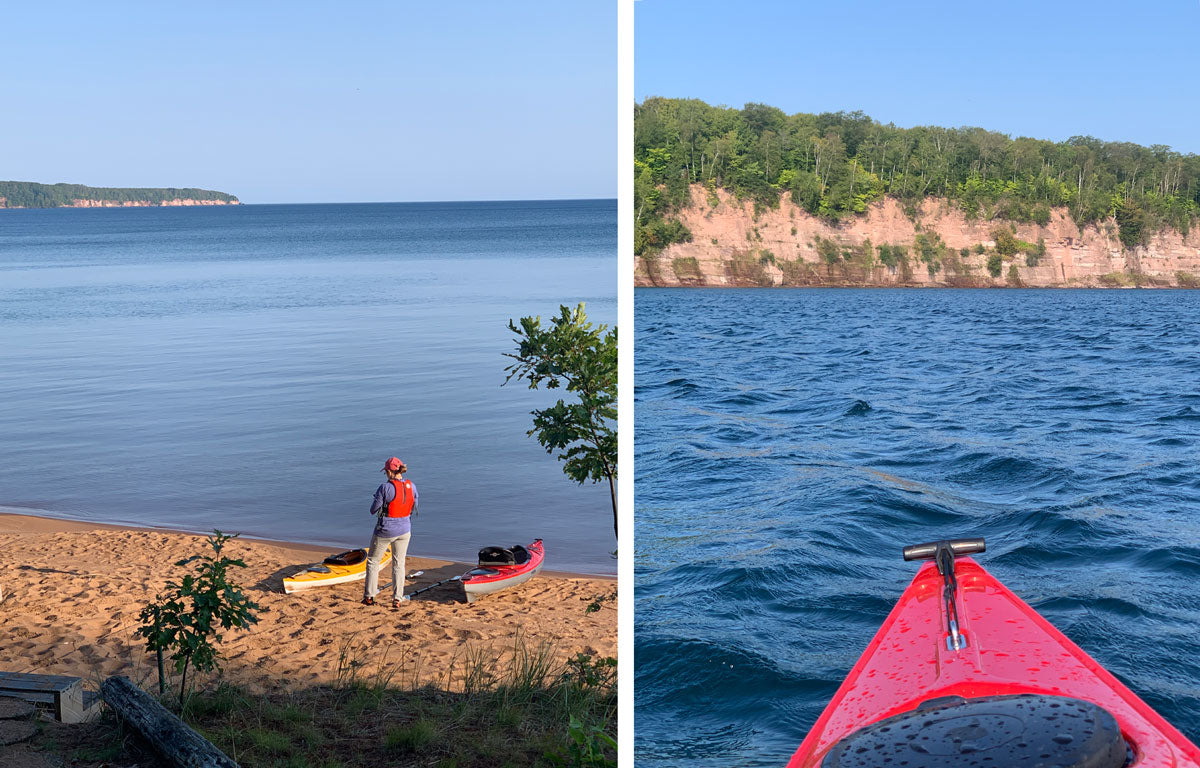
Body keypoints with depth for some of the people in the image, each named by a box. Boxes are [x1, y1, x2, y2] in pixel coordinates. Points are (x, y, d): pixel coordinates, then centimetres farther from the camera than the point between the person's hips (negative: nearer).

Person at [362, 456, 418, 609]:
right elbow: (413, 510, 6)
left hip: (385, 531, -4)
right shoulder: (411, 486, -4)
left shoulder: (385, 487, -20)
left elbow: (373, 510, -13)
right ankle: (397, 599, 11)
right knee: (399, 564, 15)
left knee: (373, 561, 15)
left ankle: (369, 596, 19)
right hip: (404, 530, 4)